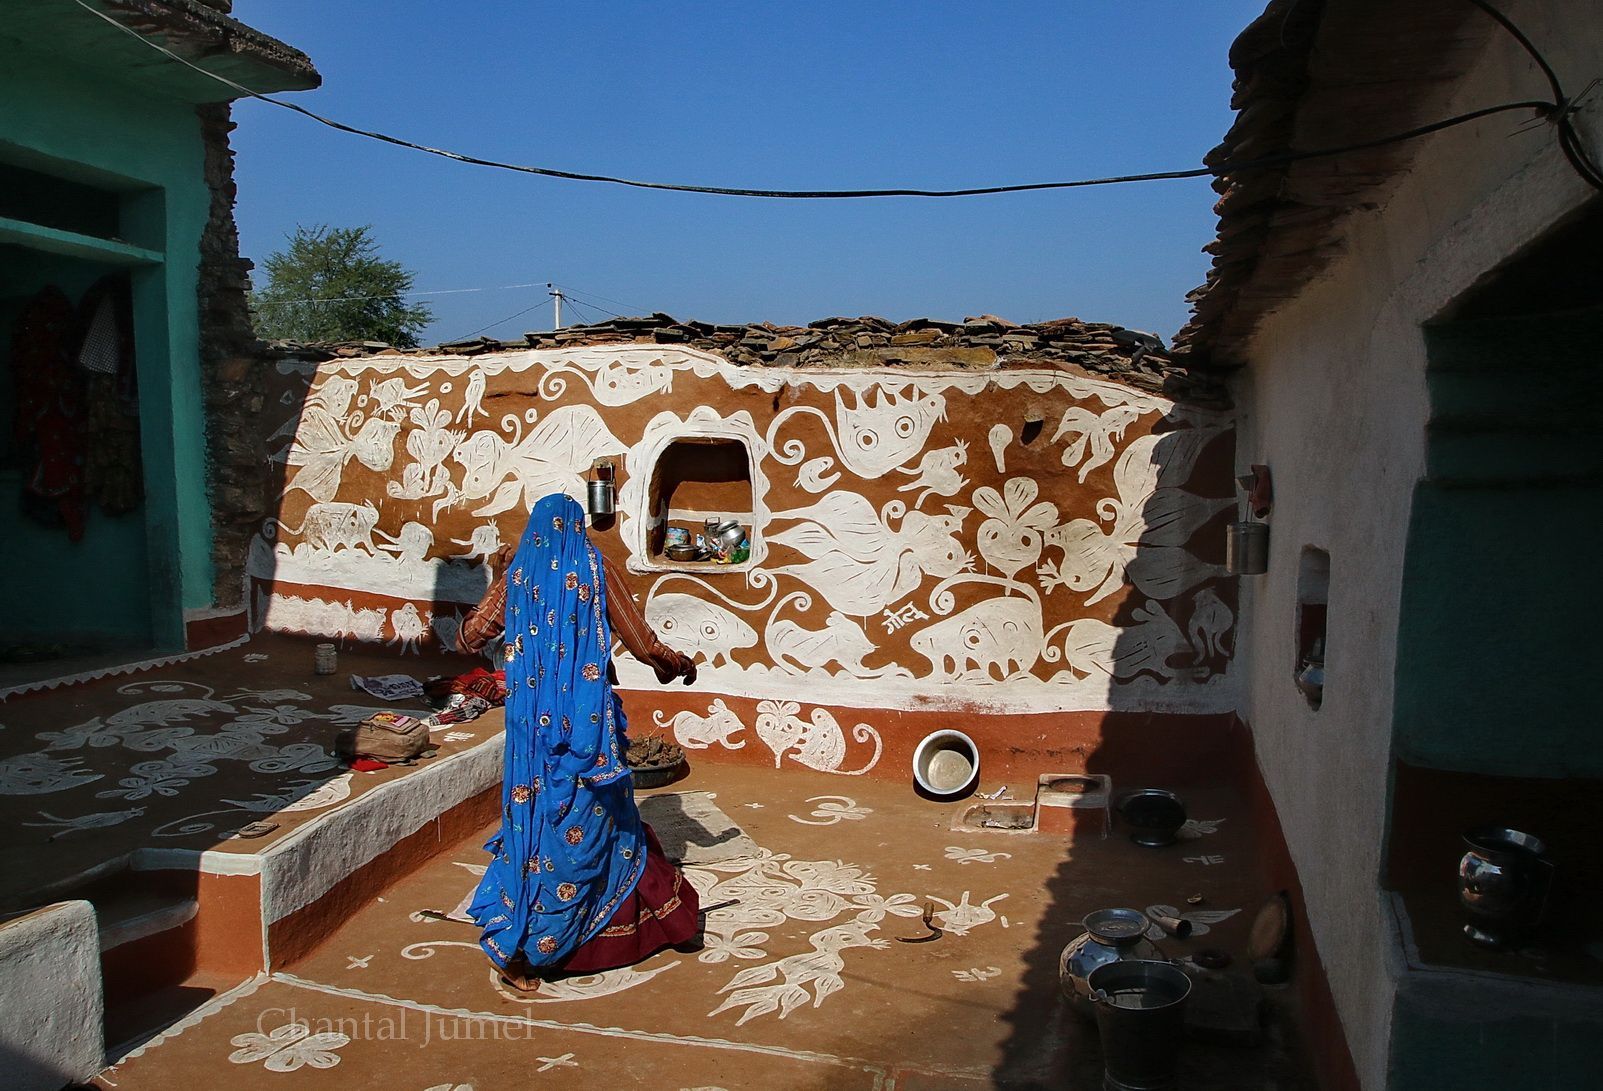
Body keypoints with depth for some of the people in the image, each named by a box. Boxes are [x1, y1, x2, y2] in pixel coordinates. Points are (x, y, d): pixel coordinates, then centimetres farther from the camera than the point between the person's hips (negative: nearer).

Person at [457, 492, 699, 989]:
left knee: (537, 819, 13)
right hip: (587, 719, -3)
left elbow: (469, 638, 12)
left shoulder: (517, 574, 4)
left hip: (533, 721, 3)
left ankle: (516, 937, 20)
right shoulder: (595, 570, -3)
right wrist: (679, 664, 16)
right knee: (589, 820, 11)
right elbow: (643, 645, -2)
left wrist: (499, 580, 23)